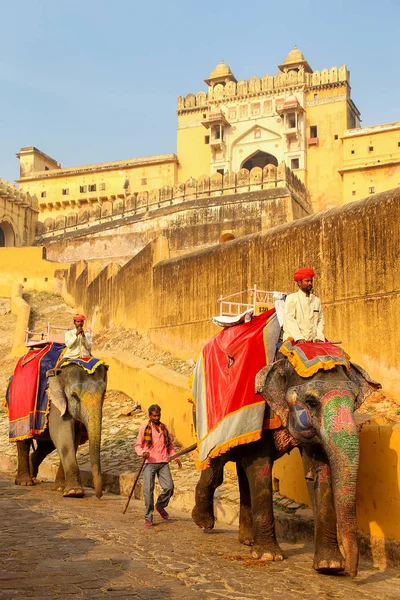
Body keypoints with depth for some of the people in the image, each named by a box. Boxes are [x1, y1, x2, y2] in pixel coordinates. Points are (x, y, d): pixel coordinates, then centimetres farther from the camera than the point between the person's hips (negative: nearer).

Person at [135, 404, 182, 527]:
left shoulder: (164, 428, 13)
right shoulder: (144, 428, 1)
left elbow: (169, 445, 21)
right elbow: (138, 445, 3)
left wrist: (175, 457, 9)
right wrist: (142, 453, -18)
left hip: (163, 463, 3)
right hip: (149, 463, -3)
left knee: (169, 487, -4)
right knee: (148, 490, -8)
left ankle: (160, 506, 24)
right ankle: (148, 517, 2)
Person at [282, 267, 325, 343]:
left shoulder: (317, 300, 20)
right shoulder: (291, 298, 7)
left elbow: (320, 320, 17)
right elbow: (289, 320, -3)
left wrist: (319, 337, -1)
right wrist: (299, 338, -15)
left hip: (312, 341, 4)